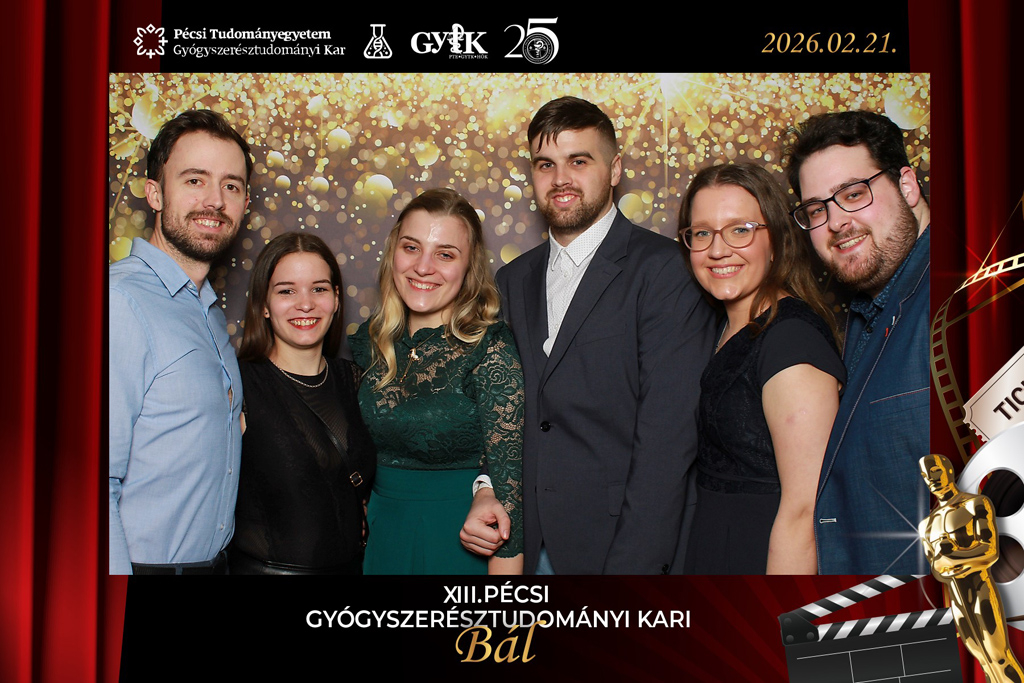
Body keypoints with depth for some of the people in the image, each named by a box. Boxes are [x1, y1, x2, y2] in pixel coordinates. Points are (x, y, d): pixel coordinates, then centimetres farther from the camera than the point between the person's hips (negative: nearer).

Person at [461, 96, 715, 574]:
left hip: (623, 546, -5)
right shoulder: (514, 281, 11)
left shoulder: (665, 270, -10)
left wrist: (631, 564, -20)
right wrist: (486, 490, -3)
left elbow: (668, 433, -16)